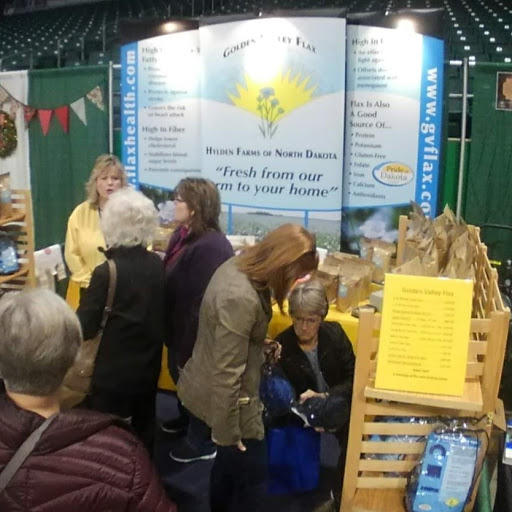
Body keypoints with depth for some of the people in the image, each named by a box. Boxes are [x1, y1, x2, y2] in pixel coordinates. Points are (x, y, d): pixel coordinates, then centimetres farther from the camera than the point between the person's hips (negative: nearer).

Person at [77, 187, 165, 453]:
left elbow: (84, 328, -17)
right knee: (143, 428, 21)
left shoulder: (106, 273, -22)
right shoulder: (158, 265, -5)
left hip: (114, 371, -6)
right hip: (149, 366, 6)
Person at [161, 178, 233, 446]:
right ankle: (187, 418, 54)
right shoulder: (184, 234, 1)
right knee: (180, 375, 28)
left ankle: (204, 441, 35)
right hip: (180, 328, 9)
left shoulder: (210, 248, -30)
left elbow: (203, 304, -29)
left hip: (198, 336, -9)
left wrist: (189, 351, -23)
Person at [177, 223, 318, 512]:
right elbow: (227, 374, -29)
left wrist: (257, 343, 12)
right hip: (228, 400, -9)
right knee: (252, 479, 11)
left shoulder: (238, 265, -5)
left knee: (229, 465, 29)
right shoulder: (240, 299, -34)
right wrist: (227, 432, -20)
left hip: (210, 386, 9)